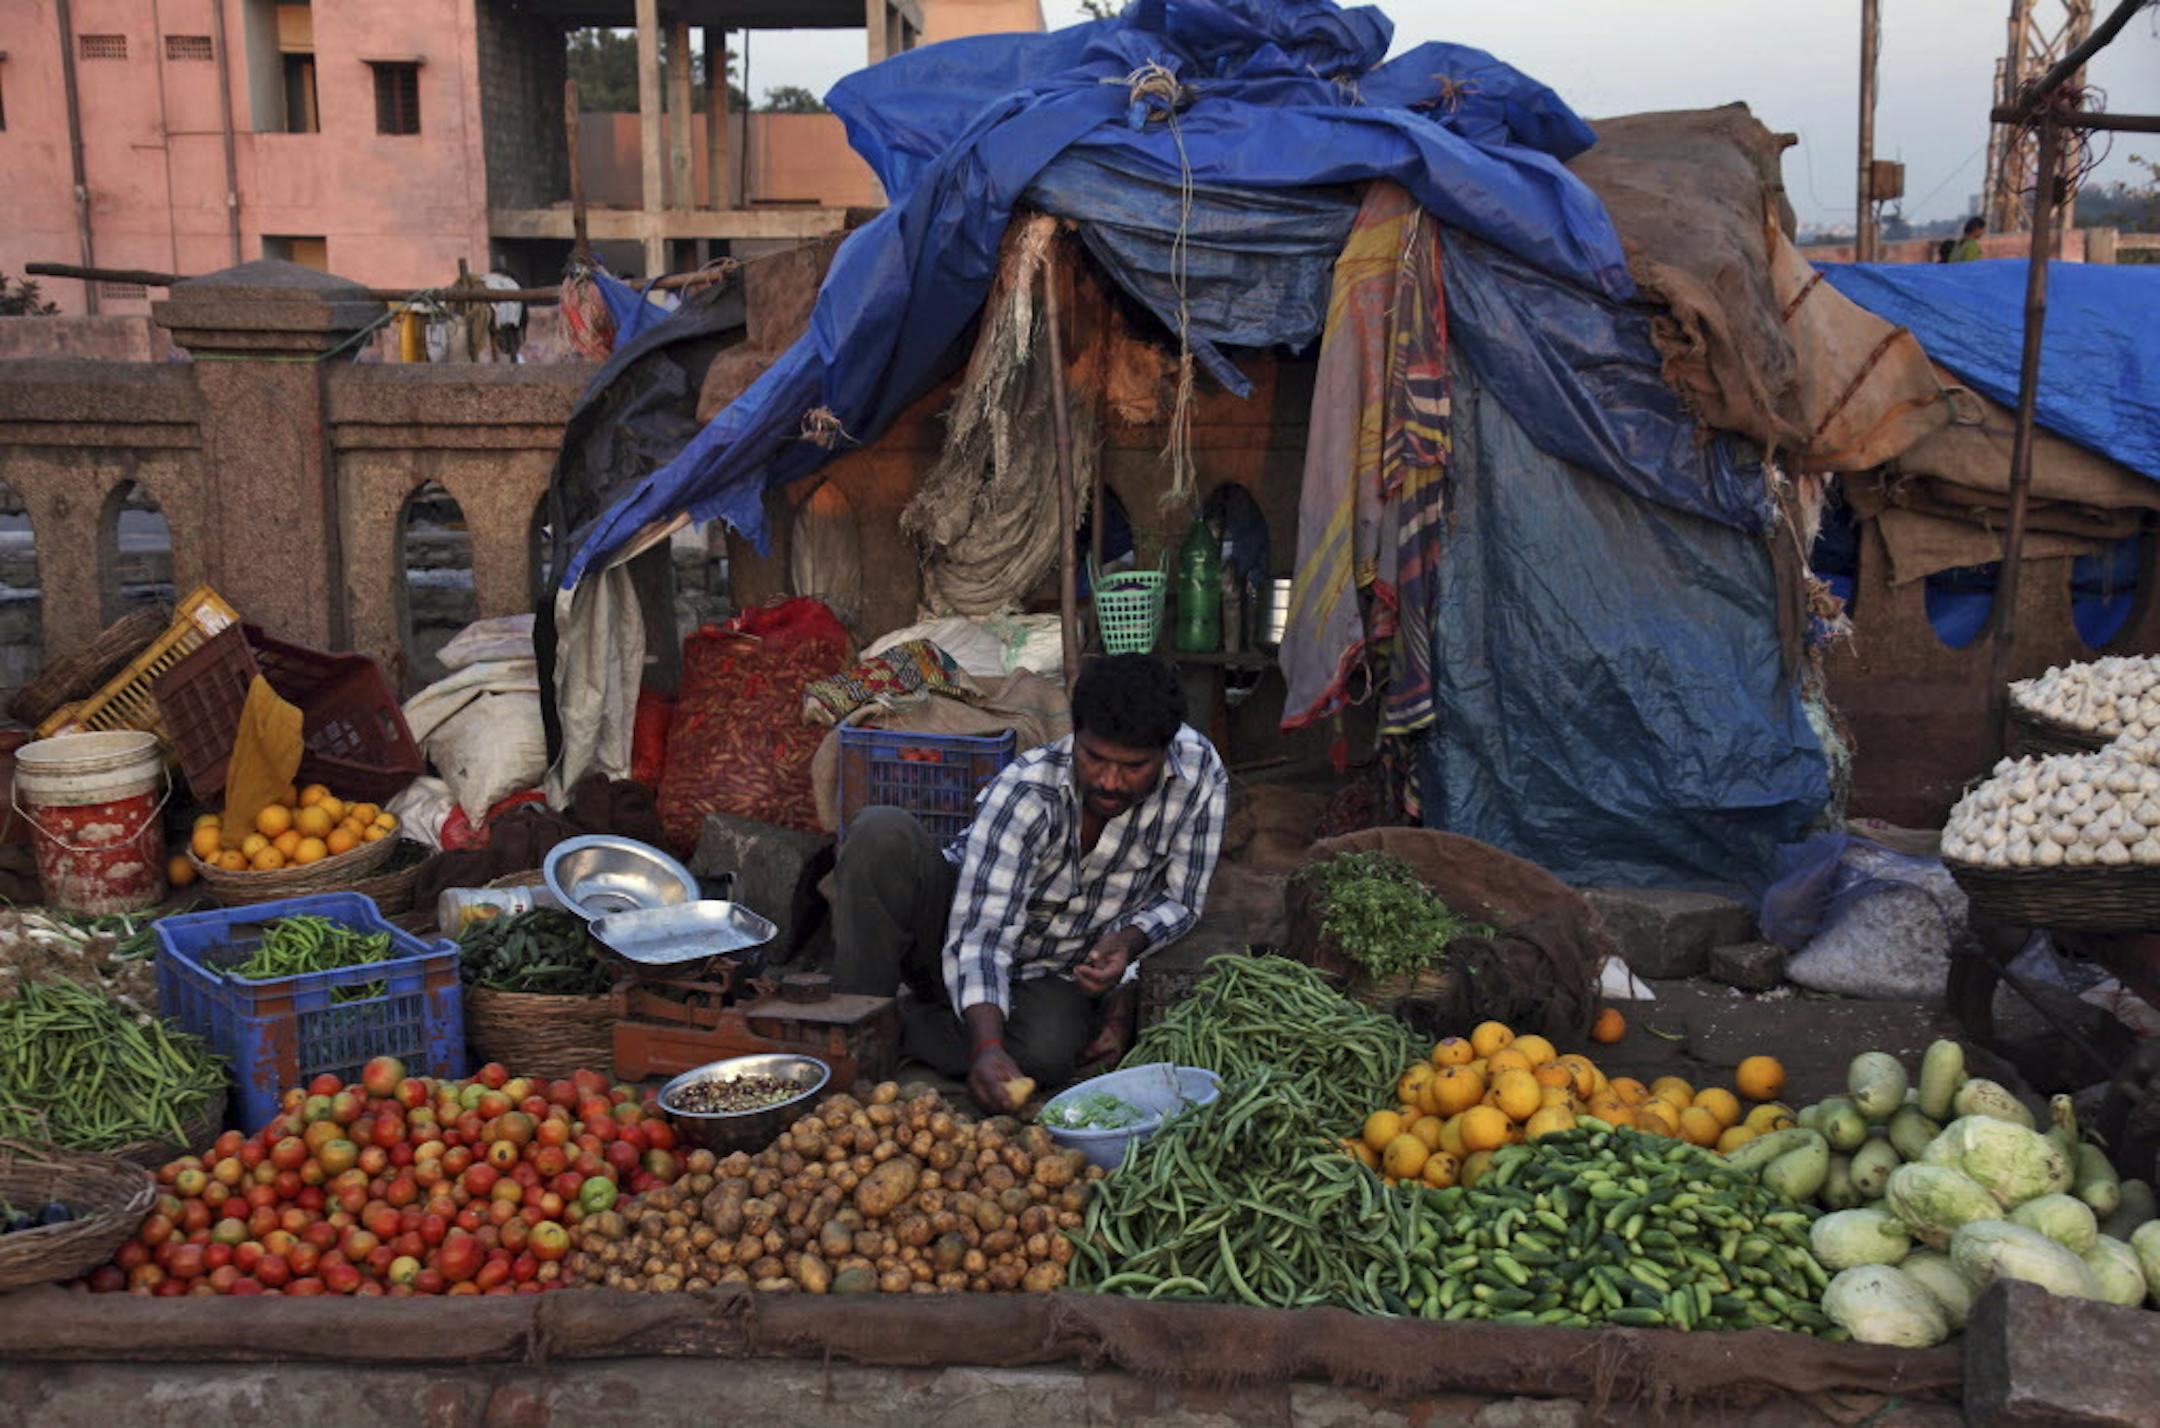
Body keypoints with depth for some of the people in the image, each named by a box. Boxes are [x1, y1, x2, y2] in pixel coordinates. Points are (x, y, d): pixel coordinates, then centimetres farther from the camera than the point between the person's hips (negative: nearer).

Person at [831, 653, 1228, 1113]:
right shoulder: (1025, 792, -27)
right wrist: (986, 1047, -50)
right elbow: (980, 936, -34)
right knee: (883, 833, -32)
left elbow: (1179, 900, -3)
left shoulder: (1200, 772, -17)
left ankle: (902, 1022, -8)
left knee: (1047, 1055, -36)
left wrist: (1127, 941, -25)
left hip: (1053, 974, 2)